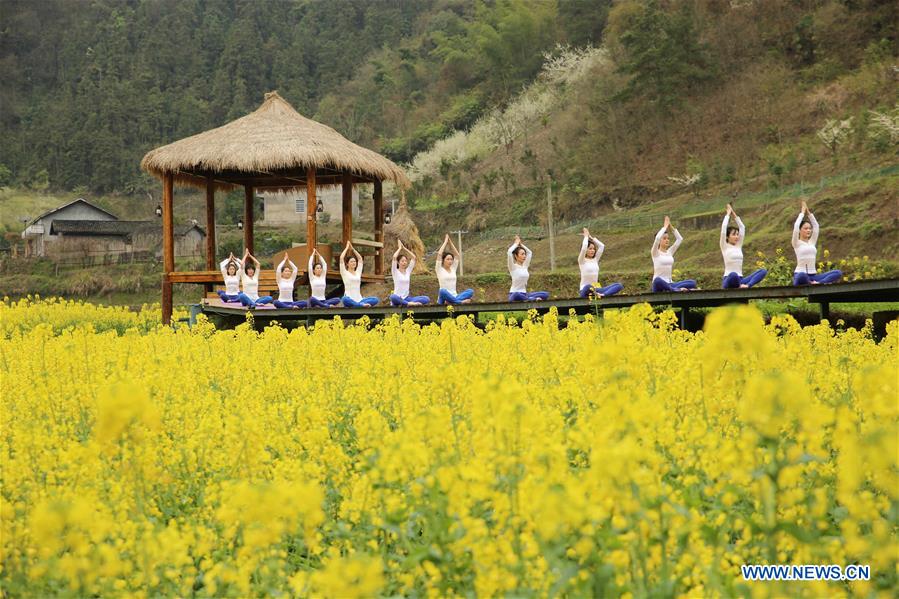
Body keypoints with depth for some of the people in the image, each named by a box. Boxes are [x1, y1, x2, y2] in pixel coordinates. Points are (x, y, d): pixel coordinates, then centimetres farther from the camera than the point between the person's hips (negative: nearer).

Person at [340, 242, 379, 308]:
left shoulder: (358, 272, 18)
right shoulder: (345, 273, 5)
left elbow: (360, 259, 24)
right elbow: (341, 258, -4)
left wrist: (352, 249, 24)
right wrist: (347, 248, 8)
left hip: (359, 299, 5)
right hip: (350, 299, -5)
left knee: (375, 300, -20)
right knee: (345, 300, -42)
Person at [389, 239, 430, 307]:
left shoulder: (408, 271, 13)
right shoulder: (395, 271, 0)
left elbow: (413, 257, 8)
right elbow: (394, 257, -14)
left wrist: (404, 248, 8)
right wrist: (400, 248, -1)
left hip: (406, 298, 5)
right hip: (398, 298, -5)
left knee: (426, 299, -18)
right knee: (393, 297, -44)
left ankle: (404, 303, -26)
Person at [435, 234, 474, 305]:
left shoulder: (453, 268, 16)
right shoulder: (440, 269, 2)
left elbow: (457, 254, 13)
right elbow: (439, 254, -8)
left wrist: (450, 242, 11)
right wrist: (445, 241, 0)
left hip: (454, 296, 5)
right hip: (444, 296, -5)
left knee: (471, 291, -21)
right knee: (443, 291, -41)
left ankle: (451, 301, -35)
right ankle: (462, 301, -40)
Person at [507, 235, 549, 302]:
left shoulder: (525, 266, 13)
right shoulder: (513, 267, -5)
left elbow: (529, 252, 23)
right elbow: (509, 252, -19)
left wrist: (521, 244, 15)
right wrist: (516, 244, -3)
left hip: (524, 294, 7)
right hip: (514, 294, -7)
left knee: (545, 294, -12)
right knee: (517, 295, -45)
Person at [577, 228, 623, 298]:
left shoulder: (595, 259, 16)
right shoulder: (582, 261, 0)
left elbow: (601, 246, 11)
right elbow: (583, 248, -17)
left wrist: (591, 237, 12)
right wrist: (586, 236, -2)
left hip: (595, 290, 6)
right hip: (585, 290, -6)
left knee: (619, 285, -14)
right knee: (588, 287, -46)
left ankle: (603, 295, -36)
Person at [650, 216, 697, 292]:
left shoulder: (670, 252, 17)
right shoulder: (655, 253, 0)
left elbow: (679, 239, 11)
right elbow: (657, 238, -17)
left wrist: (671, 227, 6)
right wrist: (665, 226, -7)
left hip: (669, 285, 6)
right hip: (659, 285, -6)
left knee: (692, 282, -18)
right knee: (658, 280, -45)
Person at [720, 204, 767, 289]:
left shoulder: (738, 246, 18)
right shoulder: (724, 246, 3)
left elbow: (742, 227, 19)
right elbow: (723, 228, -6)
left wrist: (734, 214, 19)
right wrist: (728, 214, 5)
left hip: (740, 280, 6)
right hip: (729, 280, -6)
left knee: (763, 271, -16)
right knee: (733, 275, -44)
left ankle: (747, 285, -34)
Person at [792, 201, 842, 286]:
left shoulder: (812, 242, 18)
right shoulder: (797, 243, 3)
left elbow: (816, 226, 14)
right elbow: (796, 226, -9)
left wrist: (808, 213, 14)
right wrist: (802, 213, 2)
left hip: (813, 276, 6)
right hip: (800, 275, -6)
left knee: (838, 273, -16)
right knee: (802, 276, -46)